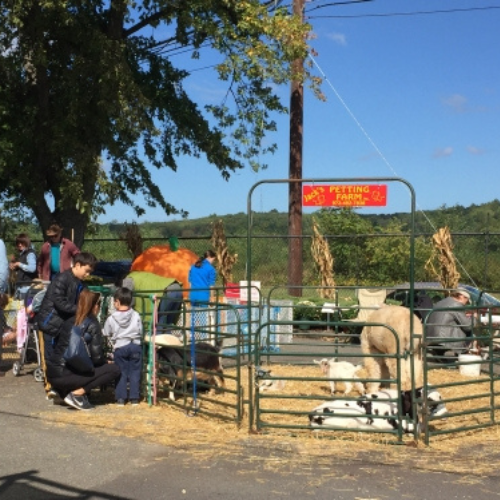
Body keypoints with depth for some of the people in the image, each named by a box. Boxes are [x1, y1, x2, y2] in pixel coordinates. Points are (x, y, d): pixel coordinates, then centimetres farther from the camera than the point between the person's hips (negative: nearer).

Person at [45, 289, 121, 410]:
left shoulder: (69, 322, 14)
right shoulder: (92, 325, -7)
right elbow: (96, 358, -11)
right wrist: (106, 362, 13)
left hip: (51, 373, 8)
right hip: (64, 375, -8)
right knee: (114, 370, -4)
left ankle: (63, 391, 12)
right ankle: (77, 393, -11)